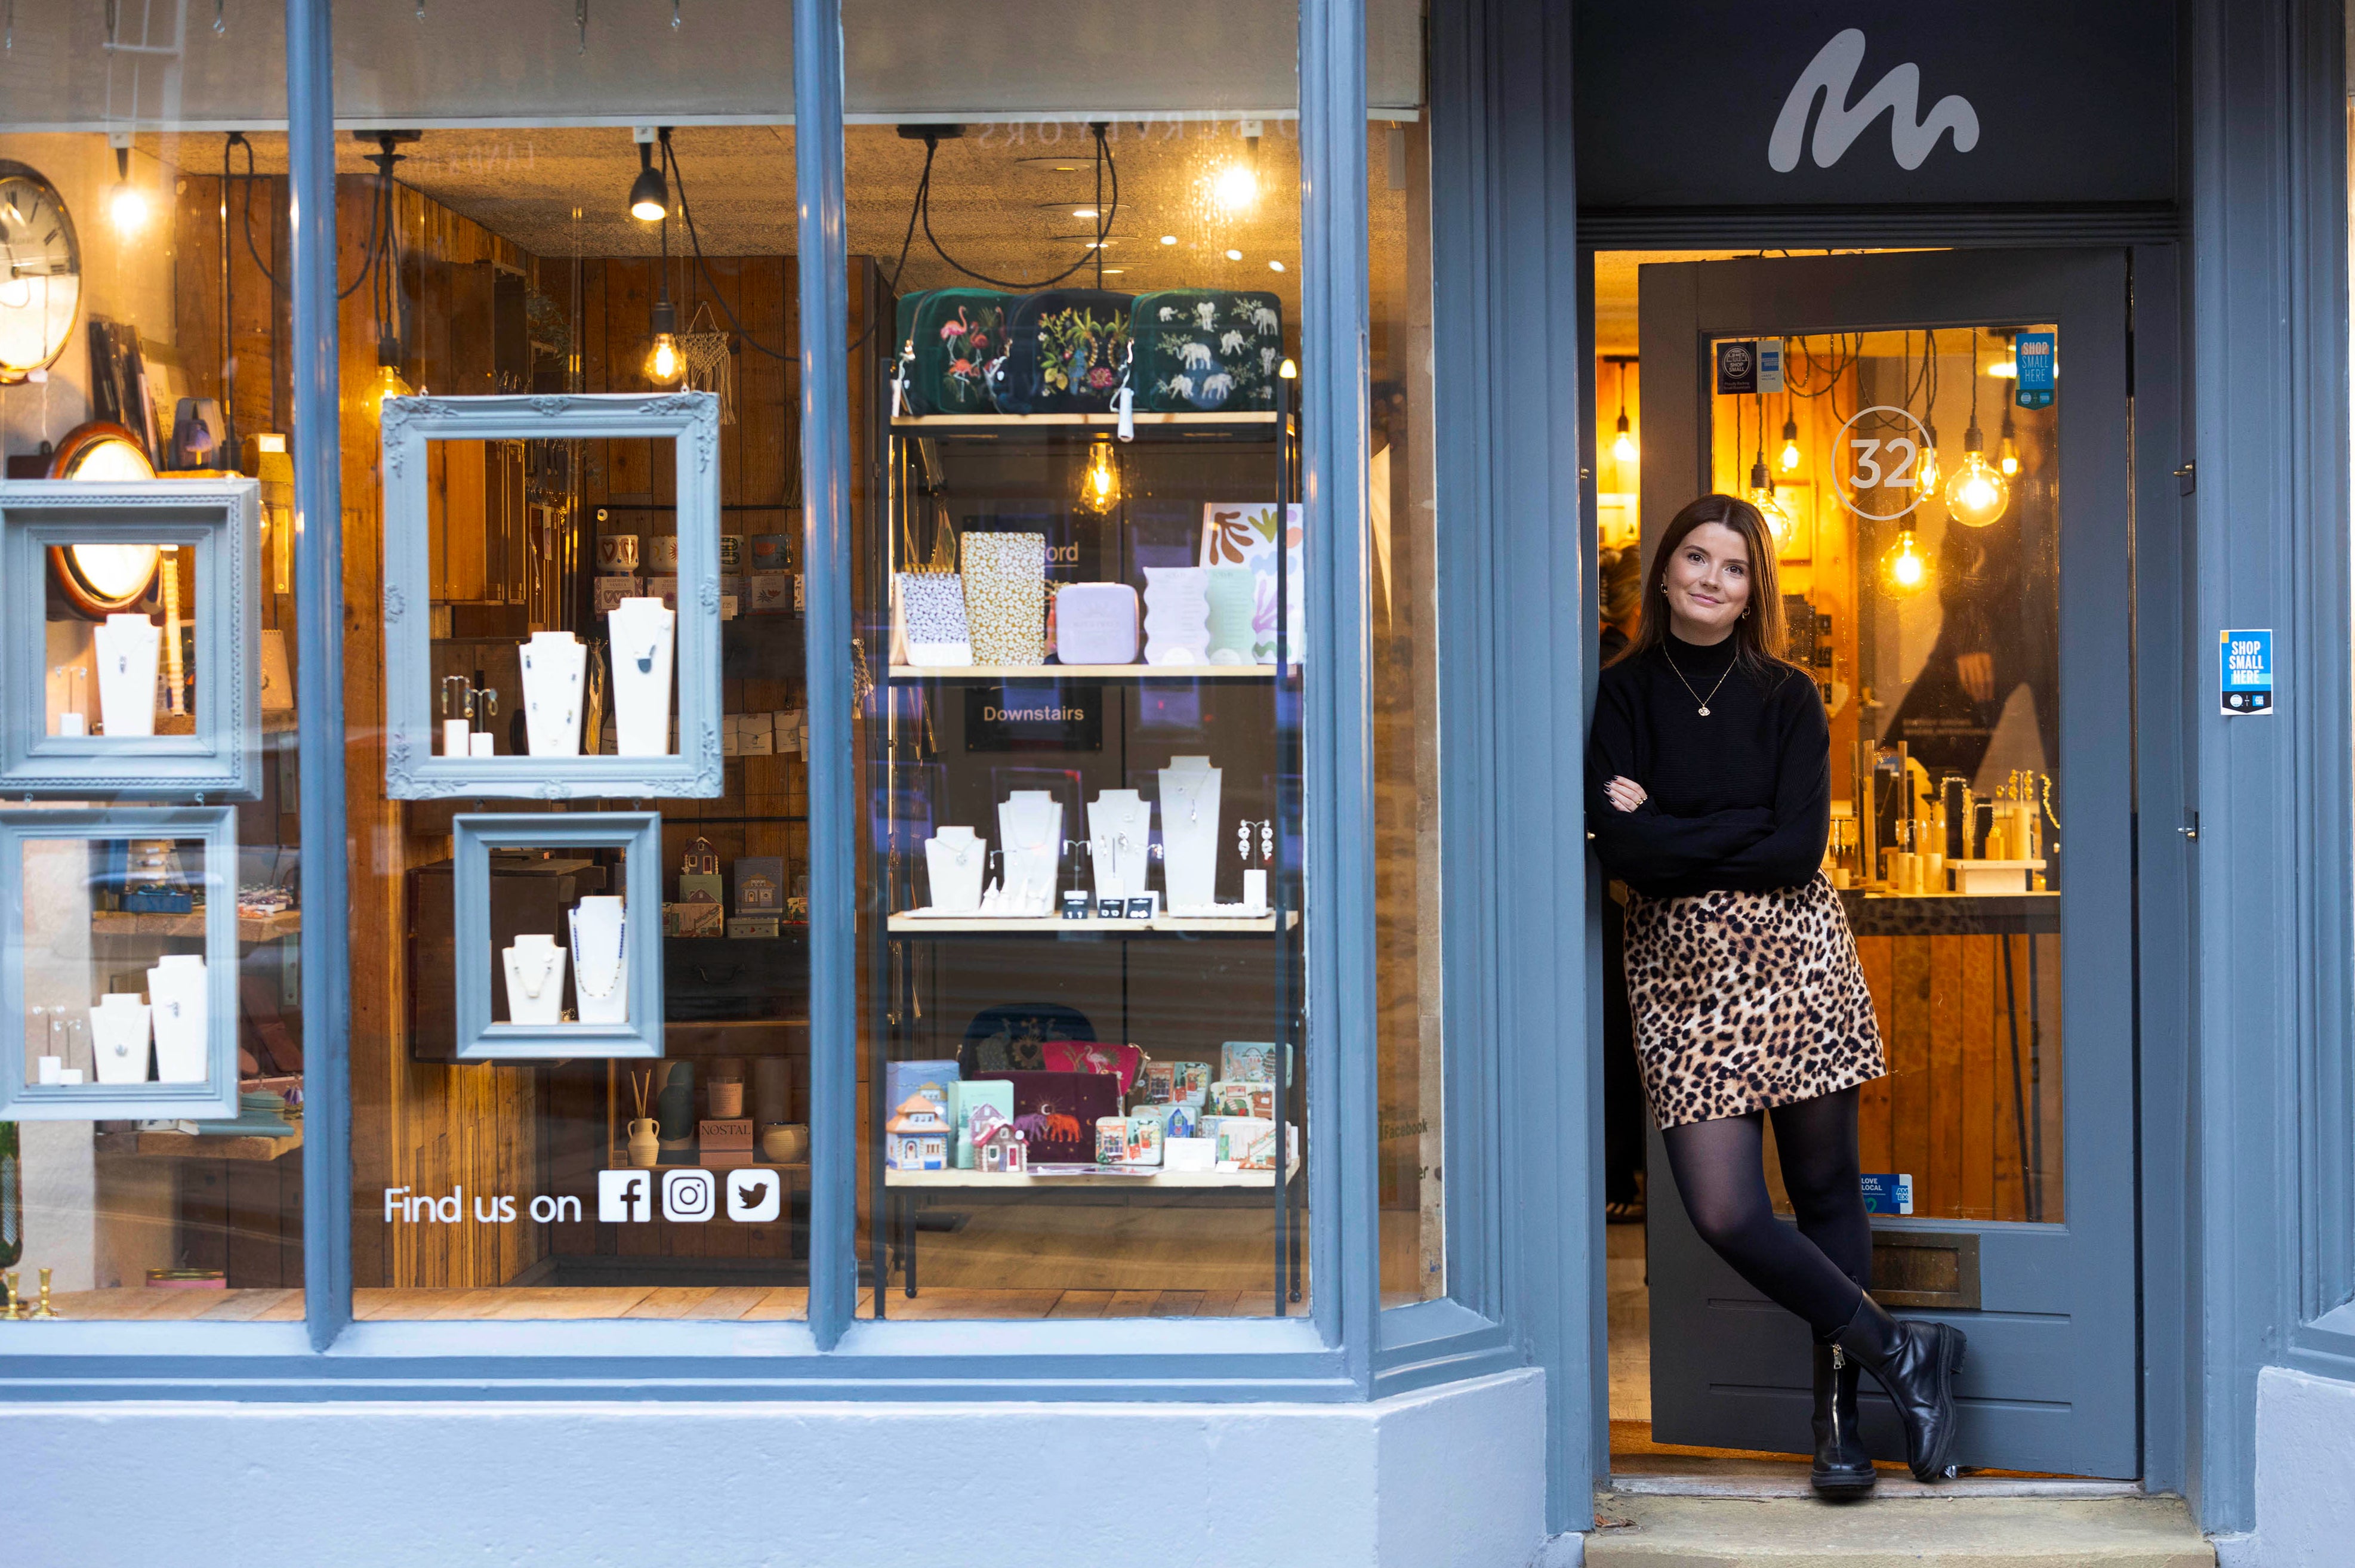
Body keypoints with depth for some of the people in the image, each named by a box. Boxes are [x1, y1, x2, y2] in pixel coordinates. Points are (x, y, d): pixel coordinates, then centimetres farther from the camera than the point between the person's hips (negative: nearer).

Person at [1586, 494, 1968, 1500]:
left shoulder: (1787, 698, 5)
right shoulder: (1627, 693, 4)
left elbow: (1798, 851, -7)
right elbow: (1617, 848, -9)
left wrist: (1668, 837, -8)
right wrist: (1740, 833, -12)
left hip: (1794, 954, 0)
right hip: (1679, 968, 0)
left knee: (1826, 1190, 3)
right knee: (1725, 1215, -10)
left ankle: (1837, 1415, 15)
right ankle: (1900, 1354, 8)